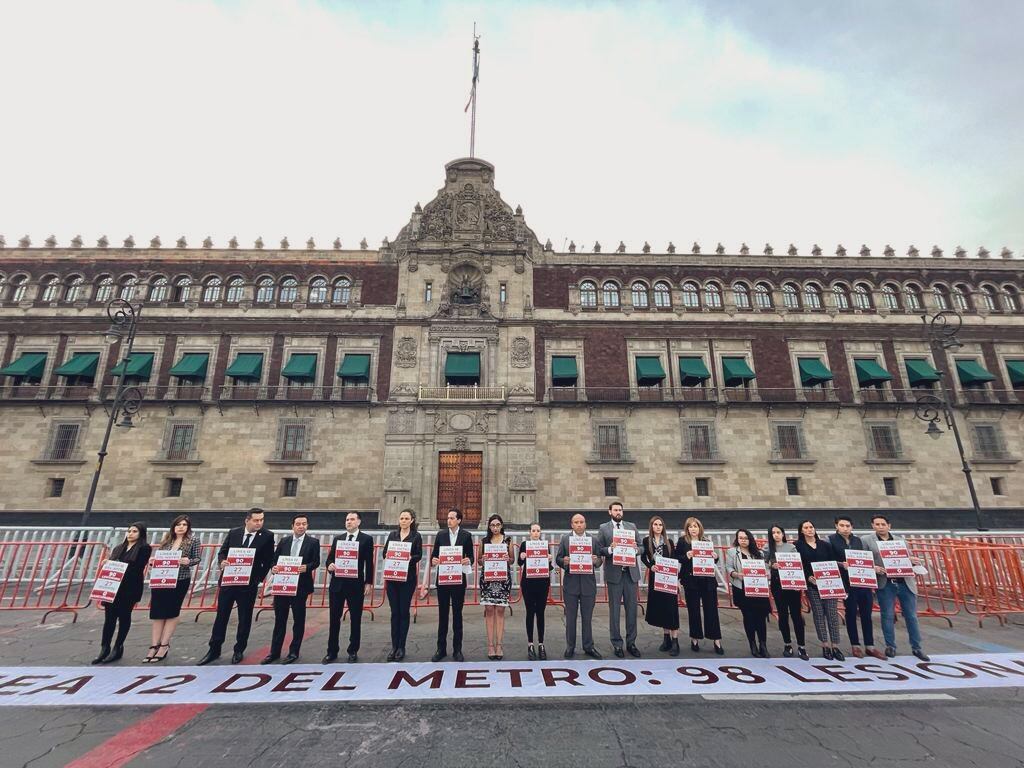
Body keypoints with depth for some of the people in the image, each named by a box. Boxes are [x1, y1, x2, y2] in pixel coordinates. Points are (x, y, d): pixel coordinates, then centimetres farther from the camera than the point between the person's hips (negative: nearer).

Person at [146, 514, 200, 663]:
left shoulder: (193, 540, -3)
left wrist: (188, 561, -25)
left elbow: (197, 558, -4)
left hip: (180, 581, -3)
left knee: (172, 612, 4)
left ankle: (164, 645, 14)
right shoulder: (166, 539, 8)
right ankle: (154, 646, 13)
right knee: (157, 612, 5)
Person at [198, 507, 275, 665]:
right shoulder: (233, 533, 2)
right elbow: (222, 552, 9)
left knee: (245, 619, 9)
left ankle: (239, 651, 26)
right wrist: (222, 561, -12)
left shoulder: (267, 536, -7)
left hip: (248, 584, -2)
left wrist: (257, 580, -9)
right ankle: (214, 650, 27)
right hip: (228, 581, 2)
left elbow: (268, 561, -4)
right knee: (221, 616, 11)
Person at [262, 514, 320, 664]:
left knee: (298, 620, 7)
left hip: (300, 586, -3)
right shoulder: (284, 541, 7)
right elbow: (275, 559, 7)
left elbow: (316, 562, -7)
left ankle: (294, 652, 21)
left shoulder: (313, 542, -3)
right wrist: (274, 567, -14)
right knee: (279, 619, 13)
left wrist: (307, 567, -26)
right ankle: (275, 652, 26)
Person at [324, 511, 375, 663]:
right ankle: (332, 651, 23)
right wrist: (330, 565, -13)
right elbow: (329, 558, 10)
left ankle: (353, 651, 21)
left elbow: (369, 563, -3)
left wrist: (368, 583, -6)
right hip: (337, 583, 3)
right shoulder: (337, 538, 9)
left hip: (356, 584, -3)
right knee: (334, 618, 9)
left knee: (355, 619, 7)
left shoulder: (366, 539, -3)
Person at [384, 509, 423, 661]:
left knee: (404, 611, 4)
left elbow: (419, 556, -5)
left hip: (408, 577, -3)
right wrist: (389, 556, -15)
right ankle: (394, 646, 17)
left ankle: (401, 647, 15)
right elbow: (384, 552, 7)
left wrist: (410, 558, -24)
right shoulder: (392, 534, 10)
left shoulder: (416, 537, 1)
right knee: (394, 612, 7)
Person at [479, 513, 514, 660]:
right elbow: (479, 560, 12)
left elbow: (513, 560, 11)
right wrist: (483, 560, -10)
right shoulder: (484, 541, 7)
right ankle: (490, 645, 8)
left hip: (503, 578, 0)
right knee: (489, 610, 0)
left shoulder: (508, 540, 6)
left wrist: (508, 559, -11)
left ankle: (499, 645, 9)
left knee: (500, 611, 1)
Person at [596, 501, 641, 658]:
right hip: (614, 573, -3)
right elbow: (599, 550, -2)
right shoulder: (603, 528, 1)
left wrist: (636, 548, -10)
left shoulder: (632, 526, 10)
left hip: (631, 572, 3)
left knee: (632, 608, 8)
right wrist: (610, 549, -20)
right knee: (614, 609, 6)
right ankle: (617, 644, 18)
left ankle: (631, 643, 22)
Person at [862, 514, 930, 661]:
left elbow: (908, 558, 12)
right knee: (887, 616, 5)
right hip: (885, 584, -3)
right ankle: (890, 646, 17)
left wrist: (914, 561, -9)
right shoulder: (867, 540, 0)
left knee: (911, 616, 8)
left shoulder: (900, 540, 12)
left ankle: (916, 648, 22)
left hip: (905, 583, 3)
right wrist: (873, 568, -20)